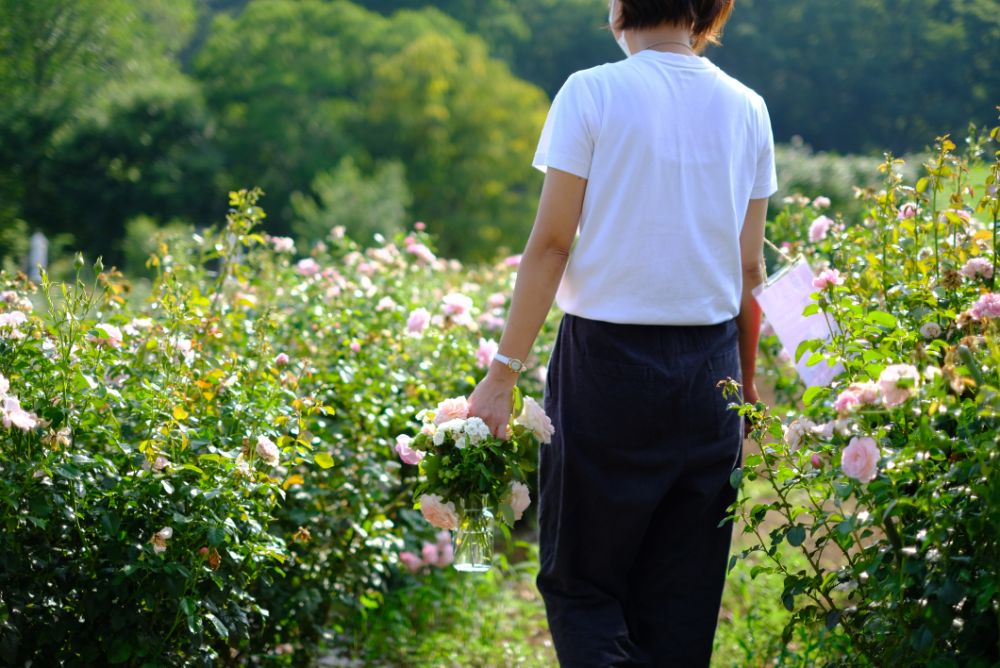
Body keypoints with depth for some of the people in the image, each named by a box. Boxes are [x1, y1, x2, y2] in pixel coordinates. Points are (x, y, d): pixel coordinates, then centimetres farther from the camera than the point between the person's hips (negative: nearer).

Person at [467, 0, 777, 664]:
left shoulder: (592, 93, -7)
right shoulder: (746, 108, 6)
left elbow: (551, 244, -9)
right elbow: (750, 269, 8)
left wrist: (503, 373, -5)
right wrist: (747, 385, 18)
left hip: (607, 360, -4)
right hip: (710, 366, 4)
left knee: (580, 582, 5)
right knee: (680, 598, 12)